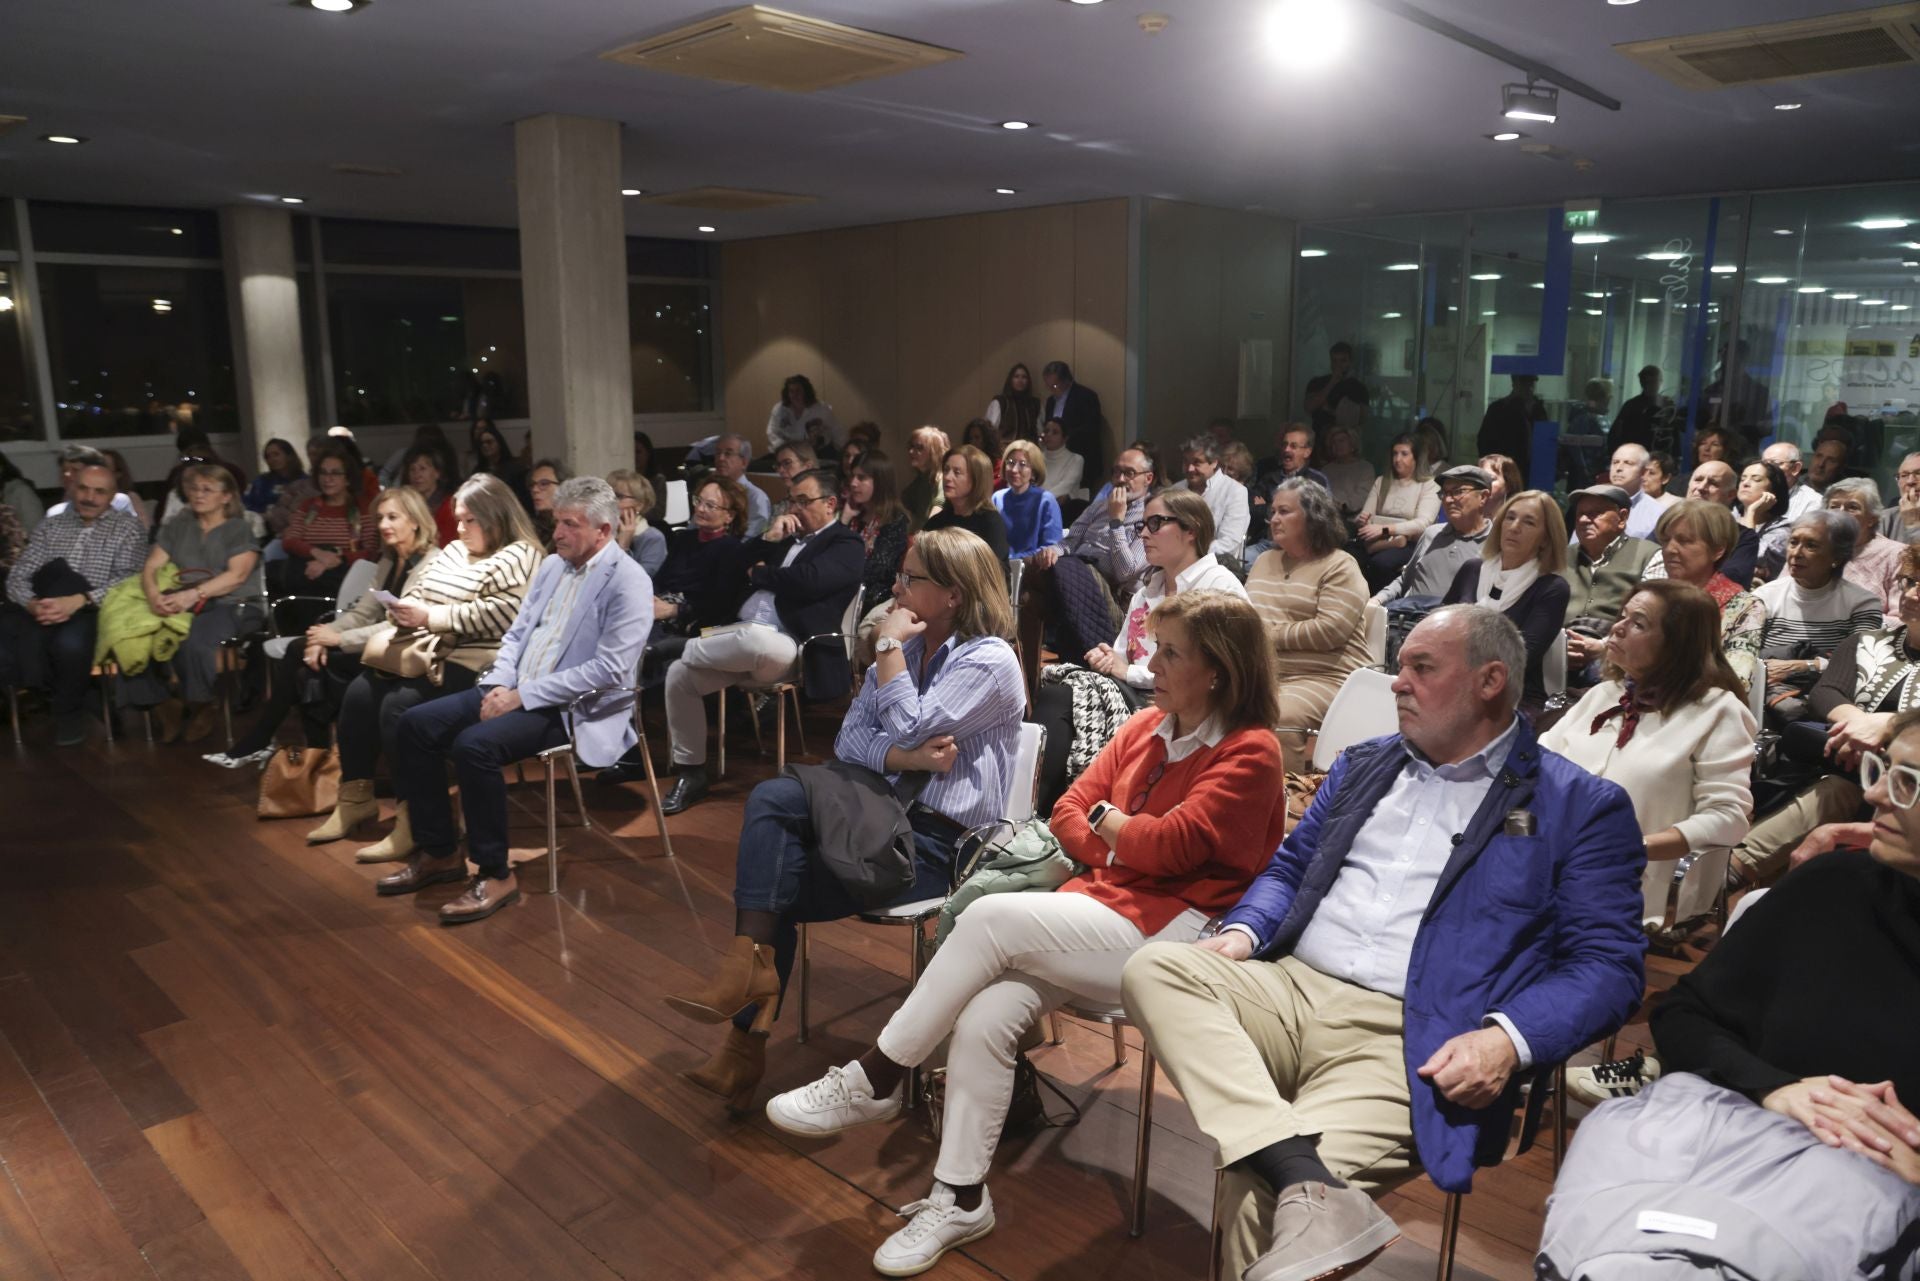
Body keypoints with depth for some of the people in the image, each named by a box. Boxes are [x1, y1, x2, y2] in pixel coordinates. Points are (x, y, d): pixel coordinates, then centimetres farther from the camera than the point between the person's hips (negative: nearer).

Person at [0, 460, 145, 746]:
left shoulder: (129, 527, 8)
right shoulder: (49, 526, 19)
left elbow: (127, 579, -6)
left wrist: (79, 600, -23)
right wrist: (33, 604, -15)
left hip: (97, 612, -3)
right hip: (44, 609, 4)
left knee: (70, 641, -37)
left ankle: (70, 709, -8)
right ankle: (53, 691, -7)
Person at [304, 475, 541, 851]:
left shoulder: (518, 557, -7)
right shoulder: (453, 551, 21)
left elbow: (497, 615, -20)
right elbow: (416, 594, 23)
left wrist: (430, 616, -18)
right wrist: (404, 611, -2)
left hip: (467, 662, -9)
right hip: (421, 651, 9)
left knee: (399, 707, -26)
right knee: (358, 694, -9)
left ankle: (413, 818, -18)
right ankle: (356, 798, 4)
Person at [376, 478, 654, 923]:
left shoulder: (627, 582, -14)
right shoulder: (551, 565, 13)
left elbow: (609, 670, -21)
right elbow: (517, 633, 17)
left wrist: (523, 696, -19)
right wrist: (499, 684, -4)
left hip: (575, 709, -8)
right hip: (515, 691, 9)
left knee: (475, 745, -29)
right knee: (416, 724, -3)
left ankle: (495, 874, -13)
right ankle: (439, 852, 10)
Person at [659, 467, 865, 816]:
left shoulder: (846, 545, -1)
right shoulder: (788, 536, 25)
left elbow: (805, 580, -18)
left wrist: (759, 573, 0)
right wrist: (768, 538, 4)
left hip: (783, 647, -8)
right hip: (744, 639, 8)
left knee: (755, 639, -40)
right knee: (679, 674, -6)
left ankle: (689, 648, -8)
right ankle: (690, 772, 5)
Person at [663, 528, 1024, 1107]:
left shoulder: (990, 661, -8)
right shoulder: (908, 646, 14)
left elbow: (909, 730, -19)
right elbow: (849, 740, 6)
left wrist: (890, 646, -9)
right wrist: (914, 758, -13)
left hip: (940, 844, -7)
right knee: (771, 798, -17)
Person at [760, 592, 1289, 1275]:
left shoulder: (1250, 754, -7)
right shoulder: (1145, 727, 13)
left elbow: (1172, 844, -17)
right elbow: (1068, 816, 12)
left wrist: (1109, 822, 0)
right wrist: (1121, 847, -6)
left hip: (1168, 932, -6)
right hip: (1100, 902, 6)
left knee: (991, 917, -24)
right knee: (983, 1019, -19)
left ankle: (877, 1081, -10)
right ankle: (959, 1200, -4)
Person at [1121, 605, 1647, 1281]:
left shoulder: (1579, 806, 5)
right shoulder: (1365, 764, 20)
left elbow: (1608, 964, -1)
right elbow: (1288, 867, 24)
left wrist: (1506, 1038, -19)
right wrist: (1243, 933, 2)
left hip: (1406, 1038, -6)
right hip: (1289, 989, 7)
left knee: (1256, 1189, -32)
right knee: (1154, 967, -26)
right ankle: (1310, 1185, -33)